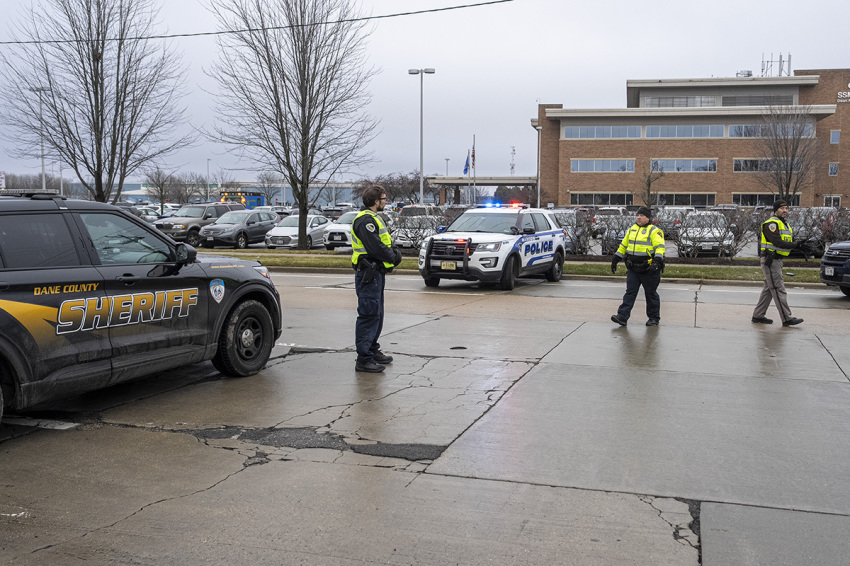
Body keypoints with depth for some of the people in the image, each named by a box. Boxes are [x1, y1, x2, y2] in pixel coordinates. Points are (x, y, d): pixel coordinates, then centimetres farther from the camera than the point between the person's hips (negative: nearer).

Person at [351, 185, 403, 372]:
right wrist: (393, 257, -9)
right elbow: (375, 247, -23)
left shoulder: (373, 218, 19)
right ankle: (364, 359, -8)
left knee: (377, 315, 18)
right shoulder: (365, 220, -16)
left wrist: (394, 252, 1)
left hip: (376, 273, 11)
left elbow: (384, 244, 20)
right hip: (368, 274, -11)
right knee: (369, 315, -10)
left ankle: (373, 350, 29)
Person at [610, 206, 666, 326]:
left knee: (651, 294, 6)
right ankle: (622, 317, -3)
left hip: (648, 269, -6)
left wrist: (657, 262, -32)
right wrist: (615, 259, 20)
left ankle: (654, 318, 18)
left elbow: (660, 247, -18)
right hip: (633, 269, 6)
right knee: (630, 292, 1)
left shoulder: (654, 231, -7)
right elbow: (623, 245, 22)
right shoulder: (632, 229, 14)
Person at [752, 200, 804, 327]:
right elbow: (777, 242, -23)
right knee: (779, 290, -10)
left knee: (768, 289, 12)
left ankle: (758, 316, 18)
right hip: (770, 260, -10)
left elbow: (790, 242, 12)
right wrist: (795, 245, -24)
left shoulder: (785, 225, 19)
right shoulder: (771, 223, -12)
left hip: (777, 260, 10)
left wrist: (800, 244, -8)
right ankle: (787, 319, -9)